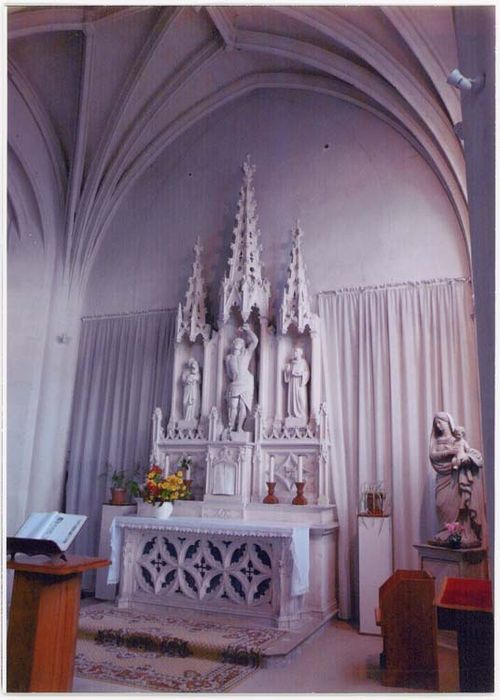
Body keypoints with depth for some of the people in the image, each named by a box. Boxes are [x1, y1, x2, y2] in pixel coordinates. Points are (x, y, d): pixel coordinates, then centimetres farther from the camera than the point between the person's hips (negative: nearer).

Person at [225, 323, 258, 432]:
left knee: (243, 406, -6)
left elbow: (255, 341, 4)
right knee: (233, 405, -5)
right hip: (234, 384, 1)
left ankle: (239, 427, -4)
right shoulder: (228, 357, 15)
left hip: (246, 384, -1)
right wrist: (232, 378, 7)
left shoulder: (247, 353, 11)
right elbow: (228, 372, 18)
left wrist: (248, 330, 9)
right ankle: (231, 427, -1)